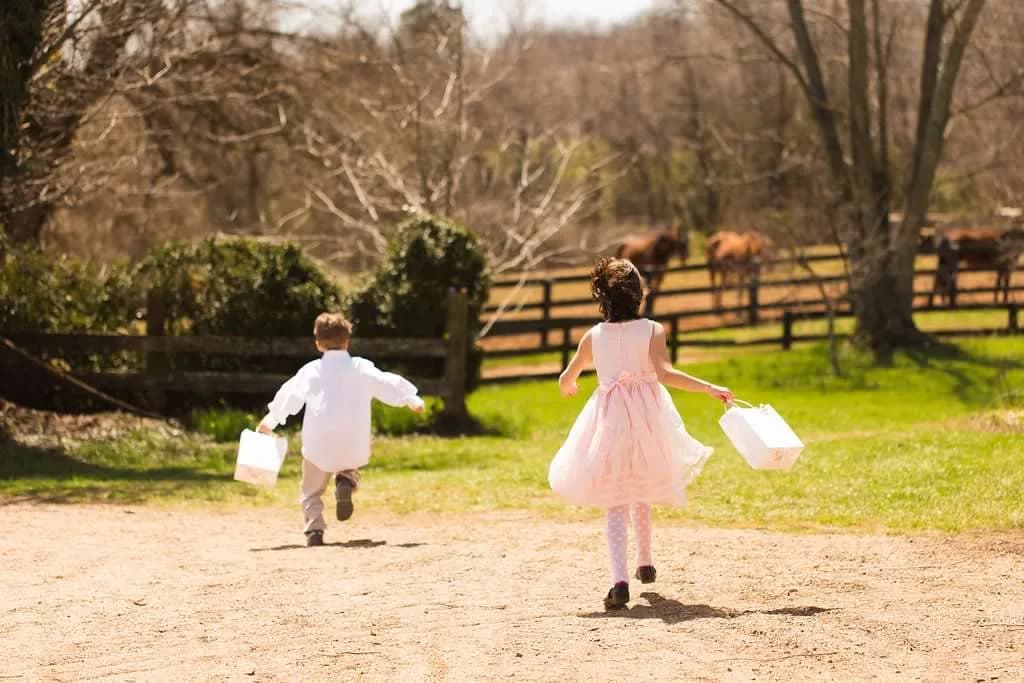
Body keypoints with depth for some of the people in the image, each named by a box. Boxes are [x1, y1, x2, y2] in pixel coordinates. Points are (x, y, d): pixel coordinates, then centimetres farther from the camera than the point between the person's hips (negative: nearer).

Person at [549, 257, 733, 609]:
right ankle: (645, 563, 37)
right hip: (646, 420, 0)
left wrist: (569, 388, 32)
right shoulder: (651, 330, -8)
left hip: (607, 420, 0)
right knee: (640, 496, 22)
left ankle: (619, 580, -18)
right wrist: (710, 388, -21)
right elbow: (665, 373, -23)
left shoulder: (594, 336, 0)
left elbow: (566, 381, 9)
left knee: (615, 504, -1)